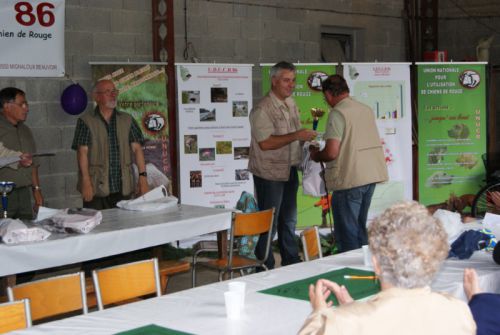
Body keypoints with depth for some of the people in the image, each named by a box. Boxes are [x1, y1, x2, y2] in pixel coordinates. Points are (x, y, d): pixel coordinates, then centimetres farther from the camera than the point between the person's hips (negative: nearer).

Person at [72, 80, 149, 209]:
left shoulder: (127, 120, 12)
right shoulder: (86, 122, 2)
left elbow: (137, 148, 7)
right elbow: (82, 152, -4)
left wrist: (143, 176, -4)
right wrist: (86, 182, -13)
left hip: (123, 189, 3)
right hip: (96, 189, -3)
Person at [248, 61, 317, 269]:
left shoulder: (291, 104, 11)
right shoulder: (262, 109, -16)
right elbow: (266, 143, -24)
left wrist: (306, 137, 3)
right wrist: (295, 136, -26)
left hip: (290, 170, 8)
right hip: (270, 173, -8)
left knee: (289, 220, 16)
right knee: (269, 222, -1)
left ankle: (291, 261, 27)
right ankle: (264, 266, 9)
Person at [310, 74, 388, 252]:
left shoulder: (337, 113, -14)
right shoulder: (366, 109, 10)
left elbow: (331, 153, -20)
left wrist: (316, 155, 1)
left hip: (349, 179, -8)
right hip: (371, 176, 8)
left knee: (346, 233, 2)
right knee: (360, 228, 19)